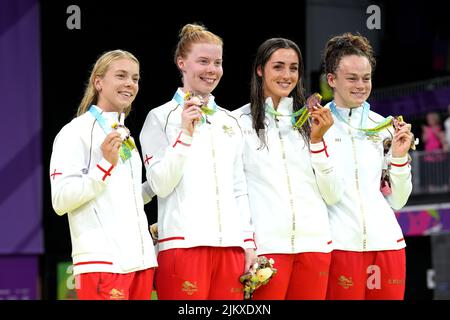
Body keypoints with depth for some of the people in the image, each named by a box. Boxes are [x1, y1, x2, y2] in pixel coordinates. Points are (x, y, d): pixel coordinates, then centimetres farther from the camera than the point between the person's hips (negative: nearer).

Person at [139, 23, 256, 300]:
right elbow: (160, 185, -7)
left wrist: (248, 241, 11)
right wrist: (185, 134, -14)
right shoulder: (162, 118, 2)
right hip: (183, 243, -5)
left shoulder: (230, 122, 18)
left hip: (230, 245, 5)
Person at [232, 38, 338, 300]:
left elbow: (331, 195, 9)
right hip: (265, 245, -3)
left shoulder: (310, 122, 14)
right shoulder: (239, 121, 4)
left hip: (314, 242, 3)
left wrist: (317, 140, -1)